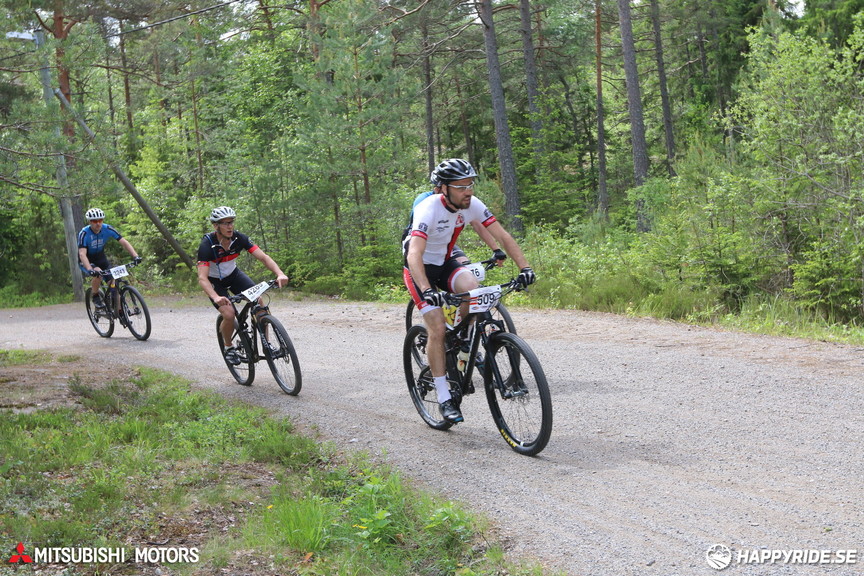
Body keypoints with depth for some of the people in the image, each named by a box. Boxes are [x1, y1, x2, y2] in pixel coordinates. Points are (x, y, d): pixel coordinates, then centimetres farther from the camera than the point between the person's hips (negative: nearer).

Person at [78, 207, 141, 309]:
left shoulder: (108, 229, -19)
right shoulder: (84, 233, -28)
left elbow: (124, 242, -20)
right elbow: (82, 254, -37)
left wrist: (135, 256, -35)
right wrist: (90, 269, -53)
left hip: (101, 258, 4)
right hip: (87, 261, -4)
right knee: (98, 273, -34)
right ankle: (95, 297, -9)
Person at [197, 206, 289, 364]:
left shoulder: (239, 238, -19)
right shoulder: (207, 245, -30)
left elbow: (263, 257, -24)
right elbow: (202, 278, -36)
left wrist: (279, 273, -43)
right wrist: (216, 298, -54)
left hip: (234, 274, 3)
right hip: (214, 281, -3)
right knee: (229, 314, -23)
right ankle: (228, 347, 7)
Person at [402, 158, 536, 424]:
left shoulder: (472, 205, -15)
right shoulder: (428, 209, -30)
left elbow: (503, 236, -13)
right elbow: (414, 255, -42)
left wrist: (524, 267, -27)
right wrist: (427, 290, -56)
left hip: (445, 263, 4)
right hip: (420, 268, -4)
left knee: (471, 287, -29)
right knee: (437, 329, -15)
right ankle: (444, 398, -5)